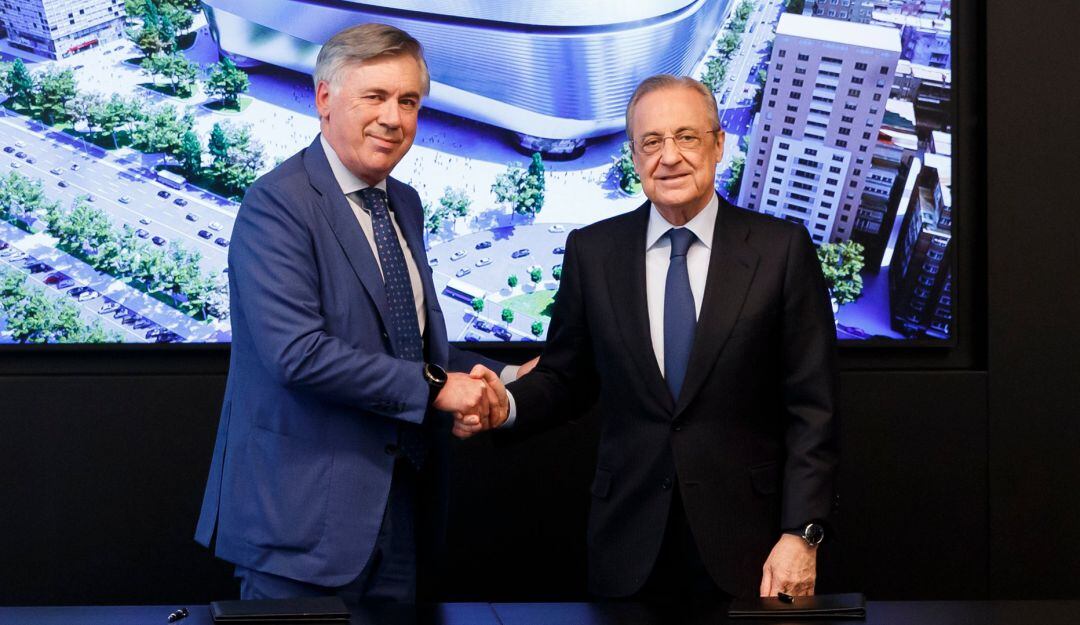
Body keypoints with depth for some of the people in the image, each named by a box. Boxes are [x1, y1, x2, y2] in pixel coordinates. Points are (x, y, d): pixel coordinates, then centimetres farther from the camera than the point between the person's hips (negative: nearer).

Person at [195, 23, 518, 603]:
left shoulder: (404, 205, 14)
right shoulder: (277, 203, -14)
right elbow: (297, 353, -24)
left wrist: (496, 380, 5)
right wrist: (432, 387, -18)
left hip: (396, 505, 8)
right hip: (304, 510, -8)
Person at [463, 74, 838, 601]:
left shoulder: (782, 249, -4)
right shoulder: (591, 251, 3)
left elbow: (811, 408, -5)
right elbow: (565, 377, 9)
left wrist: (801, 534, -10)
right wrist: (509, 406, -12)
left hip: (745, 542, -2)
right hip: (629, 546, 2)